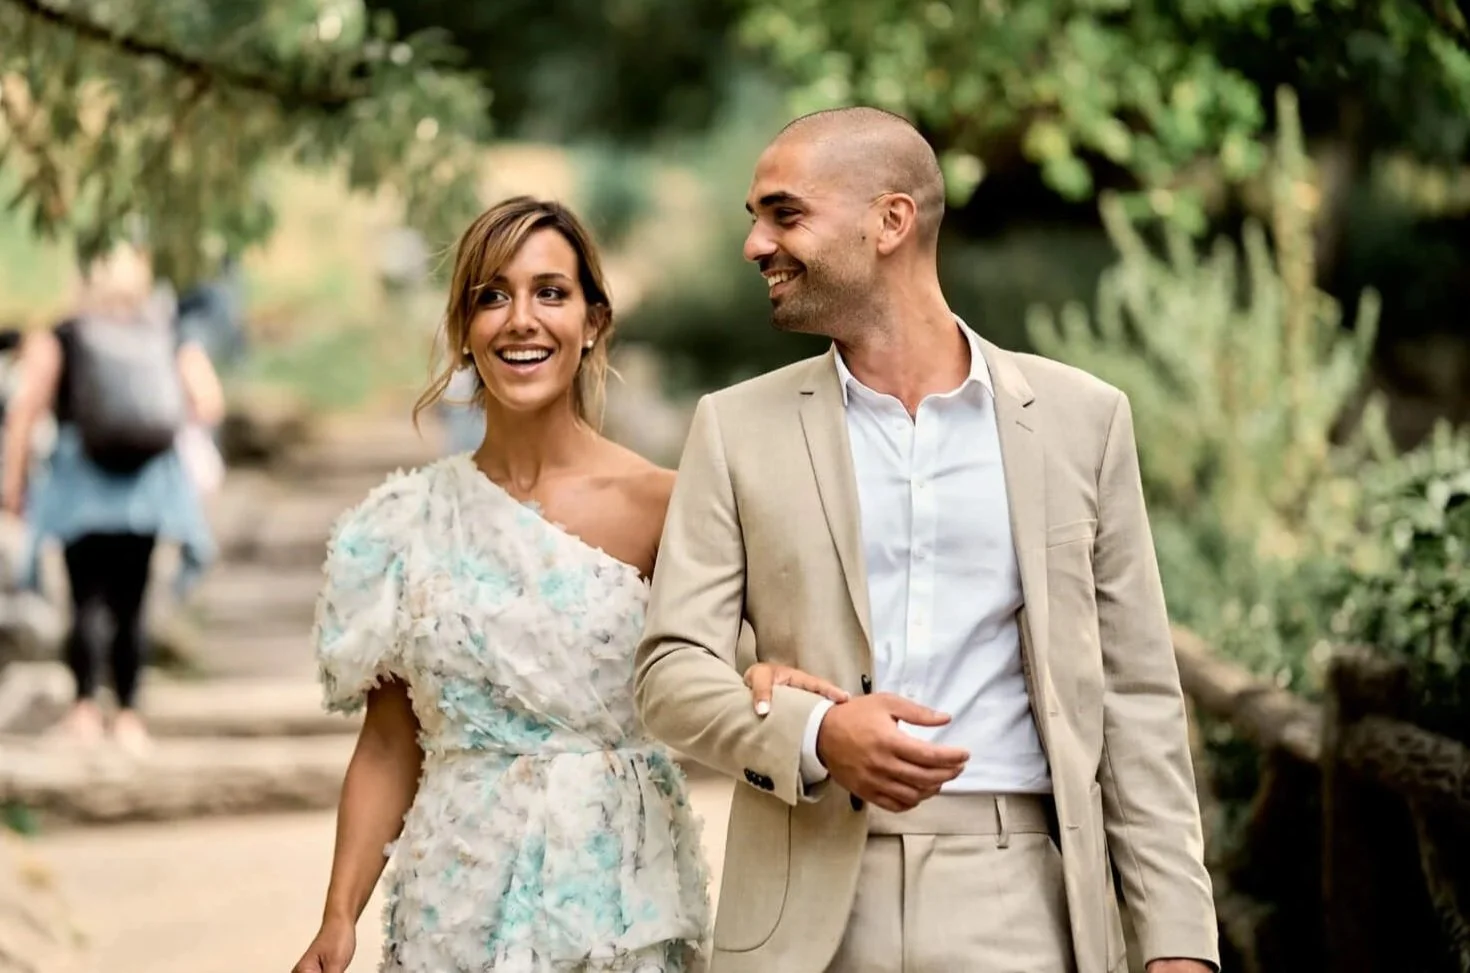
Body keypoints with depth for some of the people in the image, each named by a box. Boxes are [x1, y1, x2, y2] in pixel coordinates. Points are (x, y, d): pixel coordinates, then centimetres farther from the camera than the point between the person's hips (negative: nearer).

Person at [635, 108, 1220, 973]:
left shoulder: (1081, 418, 6)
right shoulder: (737, 428, 7)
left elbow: (1136, 696, 6)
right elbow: (673, 671, 2)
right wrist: (815, 735, -17)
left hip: (1017, 902, 0)